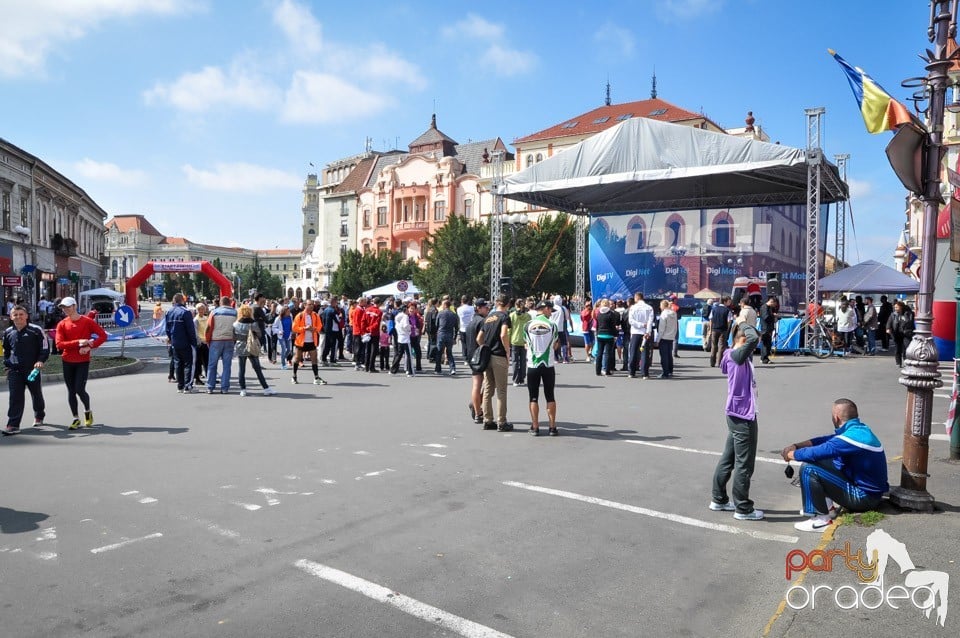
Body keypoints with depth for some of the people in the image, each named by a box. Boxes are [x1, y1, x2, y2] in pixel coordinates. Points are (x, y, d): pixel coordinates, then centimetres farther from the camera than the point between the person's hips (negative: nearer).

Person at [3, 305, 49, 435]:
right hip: (14, 371, 2)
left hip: (33, 370, -2)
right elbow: (6, 350, 24)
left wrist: (41, 361, -16)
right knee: (15, 397, -5)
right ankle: (13, 425, -7)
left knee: (36, 395, 12)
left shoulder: (36, 330, -5)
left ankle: (39, 417, 34)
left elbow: (45, 347, -4)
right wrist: (7, 364, 16)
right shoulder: (8, 332, 9)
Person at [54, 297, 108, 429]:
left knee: (79, 390, -8)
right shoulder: (62, 324, 1)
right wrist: (78, 342, -21)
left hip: (83, 361, -3)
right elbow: (59, 344, -9)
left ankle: (88, 411, 19)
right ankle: (76, 418, 18)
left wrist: (89, 346, -17)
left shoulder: (87, 321, -5)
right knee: (71, 391, 7)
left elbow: (103, 336, -6)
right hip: (67, 362, 3)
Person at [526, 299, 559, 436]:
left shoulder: (528, 325, -4)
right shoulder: (552, 325, -5)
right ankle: (552, 427, 11)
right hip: (548, 365, 0)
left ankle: (535, 427, 9)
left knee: (533, 397, 7)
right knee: (550, 396, 10)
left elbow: (526, 343, 6)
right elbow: (555, 346, 4)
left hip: (532, 365, 0)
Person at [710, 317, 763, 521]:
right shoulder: (735, 356, -17)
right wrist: (743, 323, -13)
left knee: (728, 459, 16)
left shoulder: (739, 357, 11)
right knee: (744, 464, 0)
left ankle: (719, 500, 27)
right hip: (744, 417, -10)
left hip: (738, 416, 10)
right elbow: (753, 338, -30)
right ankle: (743, 509, 11)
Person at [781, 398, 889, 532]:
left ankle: (822, 519, -9)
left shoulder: (852, 436, -26)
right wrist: (797, 446, 2)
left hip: (864, 497, -10)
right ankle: (825, 506, 19)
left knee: (808, 468, -18)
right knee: (821, 461, 16)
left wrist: (791, 454, -8)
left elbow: (816, 453, -27)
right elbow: (825, 440, 12)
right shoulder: (859, 429, 4)